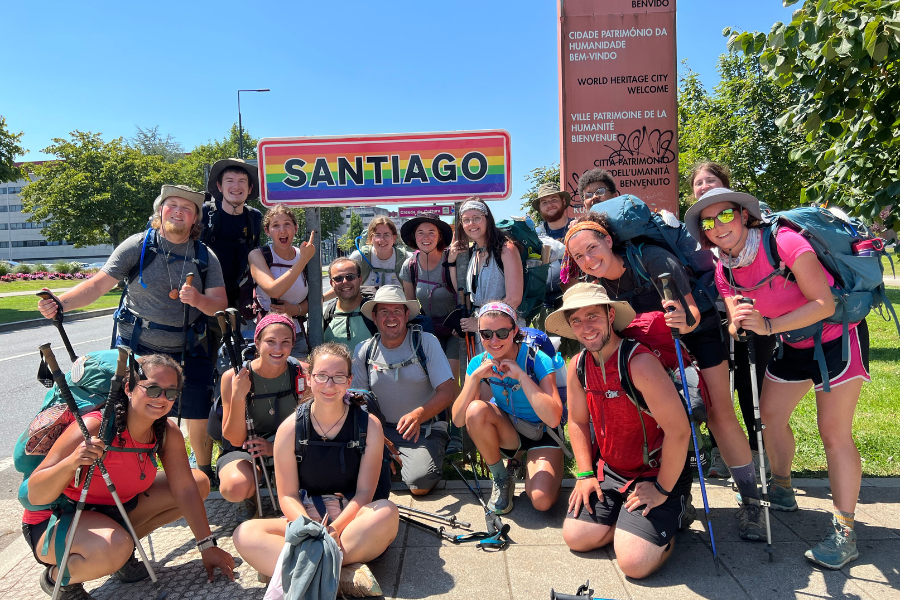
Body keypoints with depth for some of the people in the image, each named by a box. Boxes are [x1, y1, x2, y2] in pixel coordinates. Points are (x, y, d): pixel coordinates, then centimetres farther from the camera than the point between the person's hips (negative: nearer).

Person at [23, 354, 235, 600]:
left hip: (115, 510, 6)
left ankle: (124, 548, 9)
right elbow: (35, 496, -27)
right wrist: (71, 463, -48)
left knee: (199, 482, -1)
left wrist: (207, 546, -9)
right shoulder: (95, 427, -30)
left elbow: (185, 488, -9)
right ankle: (56, 577, -3)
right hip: (55, 521, -6)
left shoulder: (167, 433, -13)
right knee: (112, 548, -39)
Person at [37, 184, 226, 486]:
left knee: (200, 416, 6)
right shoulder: (138, 245, -6)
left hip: (188, 351, 2)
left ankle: (204, 473, 29)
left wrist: (199, 300, -28)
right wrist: (60, 303, -27)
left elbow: (219, 302, -6)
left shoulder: (206, 257, 0)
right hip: (136, 348, -1)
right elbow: (99, 284, -11)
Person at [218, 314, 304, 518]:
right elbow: (235, 440, -15)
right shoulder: (234, 377, -16)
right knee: (236, 488, -34)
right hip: (244, 450, -1)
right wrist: (237, 397, -32)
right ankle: (251, 496, 6)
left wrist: (275, 447, -23)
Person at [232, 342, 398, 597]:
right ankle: (343, 574, -34)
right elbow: (288, 495, -3)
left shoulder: (369, 425, -5)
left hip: (352, 518, -1)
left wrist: (334, 528, -24)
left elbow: (364, 491, -7)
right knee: (245, 534, -26)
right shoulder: (290, 429, -3)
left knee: (387, 513, -34)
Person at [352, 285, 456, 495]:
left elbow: (448, 392, -11)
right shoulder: (364, 351, 3)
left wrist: (417, 415, -28)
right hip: (381, 429, 3)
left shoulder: (426, 342, -6)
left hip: (425, 429, -3)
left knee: (419, 484, -25)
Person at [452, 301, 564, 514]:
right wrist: (475, 377, -29)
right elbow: (458, 420, -17)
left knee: (542, 501, -25)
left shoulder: (538, 361, -22)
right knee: (475, 410, -29)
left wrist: (521, 375, -35)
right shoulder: (478, 363, -12)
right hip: (507, 432, 3)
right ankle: (501, 480, -7)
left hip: (541, 434, -2)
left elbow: (553, 419, -32)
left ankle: (531, 465, 11)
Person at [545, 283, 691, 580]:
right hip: (608, 472, 6)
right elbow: (578, 422, 11)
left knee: (634, 562, -16)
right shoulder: (578, 367, -3)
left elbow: (678, 431, -26)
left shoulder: (640, 362, -27)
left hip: (656, 474, -6)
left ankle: (670, 516, 12)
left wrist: (662, 490, -17)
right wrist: (585, 474, 3)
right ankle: (626, 520, 21)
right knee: (576, 536, -3)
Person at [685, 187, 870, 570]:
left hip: (837, 335, -6)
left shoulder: (783, 242, -27)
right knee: (769, 415, 9)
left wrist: (768, 325, -37)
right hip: (792, 343, 7)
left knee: (834, 432, -9)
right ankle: (782, 490, 32)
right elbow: (737, 328, -10)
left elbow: (825, 303, -27)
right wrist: (739, 325, -34)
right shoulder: (724, 271, -7)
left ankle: (844, 532, 1)